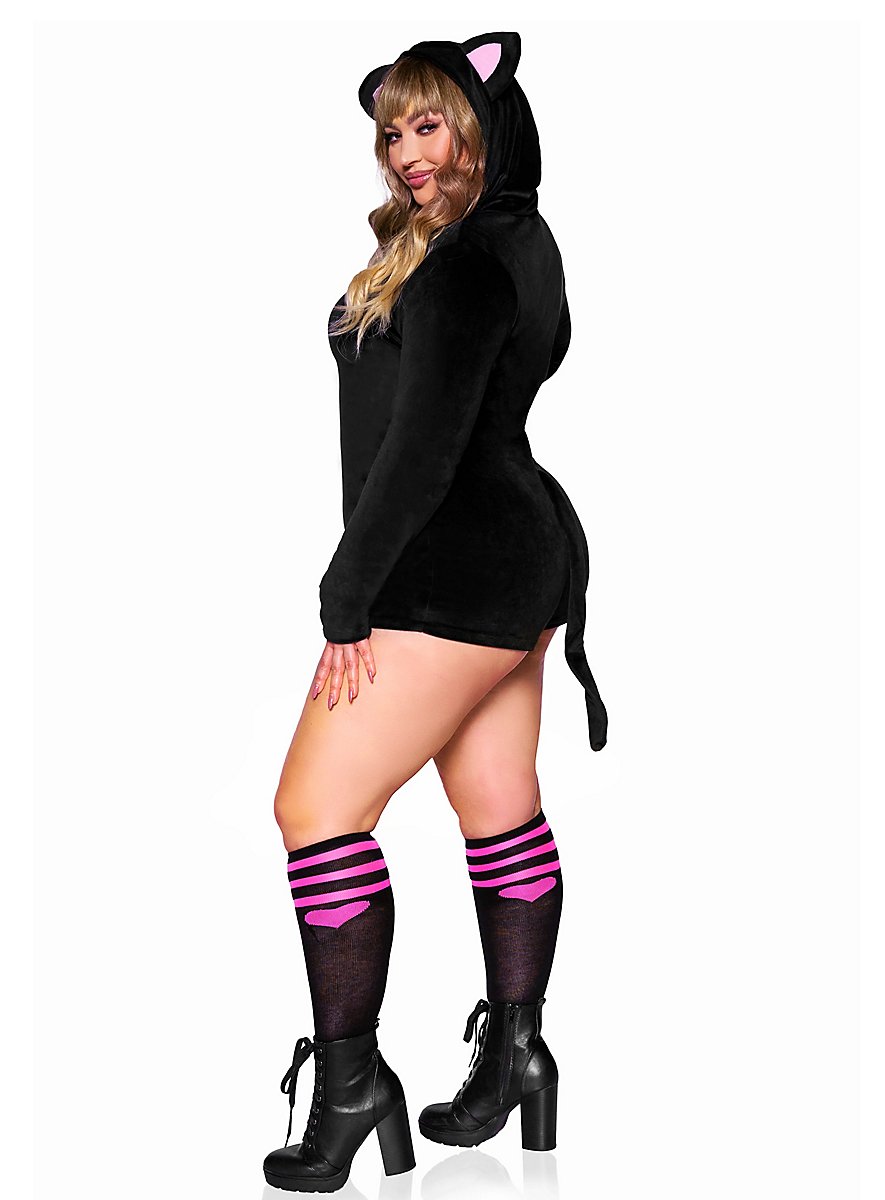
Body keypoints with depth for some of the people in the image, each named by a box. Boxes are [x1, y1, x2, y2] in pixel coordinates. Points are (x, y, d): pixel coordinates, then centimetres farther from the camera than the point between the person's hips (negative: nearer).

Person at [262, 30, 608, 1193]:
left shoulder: (462, 263, -18)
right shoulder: (523, 241, 12)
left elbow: (423, 449, -22)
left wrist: (347, 597, -18)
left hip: (455, 573, -11)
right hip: (520, 557, 11)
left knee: (316, 805, -7)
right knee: (502, 809, 14)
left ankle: (350, 1081, -1)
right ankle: (516, 1053, 25)